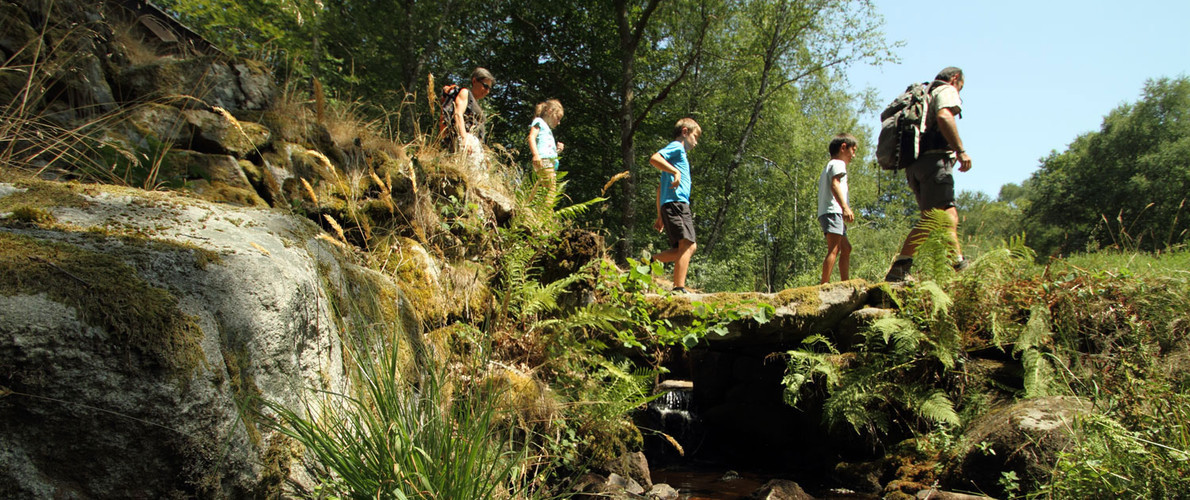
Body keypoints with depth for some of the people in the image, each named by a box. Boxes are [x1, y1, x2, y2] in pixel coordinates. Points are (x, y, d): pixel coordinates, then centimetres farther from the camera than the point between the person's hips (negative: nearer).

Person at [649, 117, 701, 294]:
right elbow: (654, 159, -17)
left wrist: (660, 216, 25)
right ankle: (679, 289, -22)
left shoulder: (679, 154, 32)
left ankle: (650, 262, 3)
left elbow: (660, 188, 29)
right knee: (686, 245, -16)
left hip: (669, 206, 10)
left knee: (689, 247, 6)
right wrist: (675, 171, -20)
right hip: (676, 202, -10)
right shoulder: (676, 147, 4)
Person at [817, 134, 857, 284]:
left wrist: (843, 212, 25)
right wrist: (845, 207, -29)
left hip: (825, 213, 10)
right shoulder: (838, 163, 0)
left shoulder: (827, 167, 31)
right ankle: (824, 284, -29)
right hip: (833, 211, -10)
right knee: (834, 249, -19)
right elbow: (834, 184, -17)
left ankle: (845, 283, 16)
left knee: (846, 248, 15)